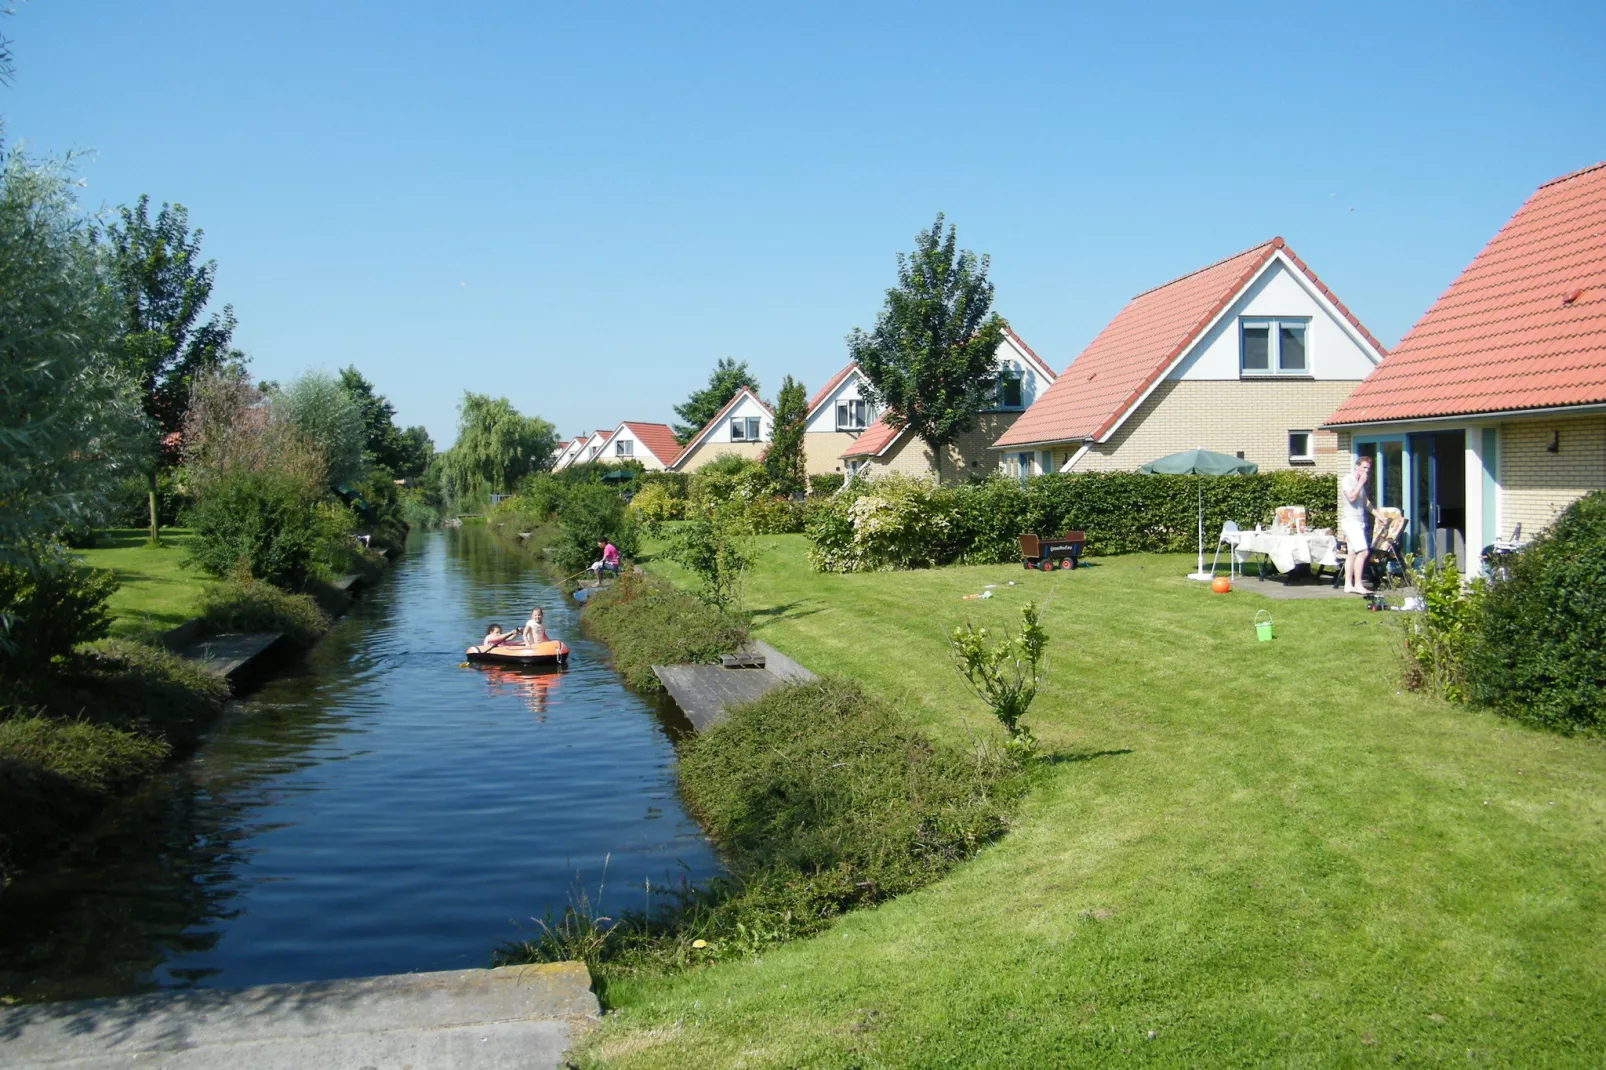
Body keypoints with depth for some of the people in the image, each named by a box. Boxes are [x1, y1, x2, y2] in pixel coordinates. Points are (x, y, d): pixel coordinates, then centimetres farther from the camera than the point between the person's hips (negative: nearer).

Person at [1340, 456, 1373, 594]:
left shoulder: (1361, 483, 19)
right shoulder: (1347, 480, -7)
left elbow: (1365, 502, 28)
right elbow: (1351, 497, -20)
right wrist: (1361, 483, -15)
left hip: (1359, 522, 9)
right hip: (1350, 521, -9)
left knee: (1353, 554, 6)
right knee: (1362, 551, -16)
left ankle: (1348, 585, 7)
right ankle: (1358, 585, -16)